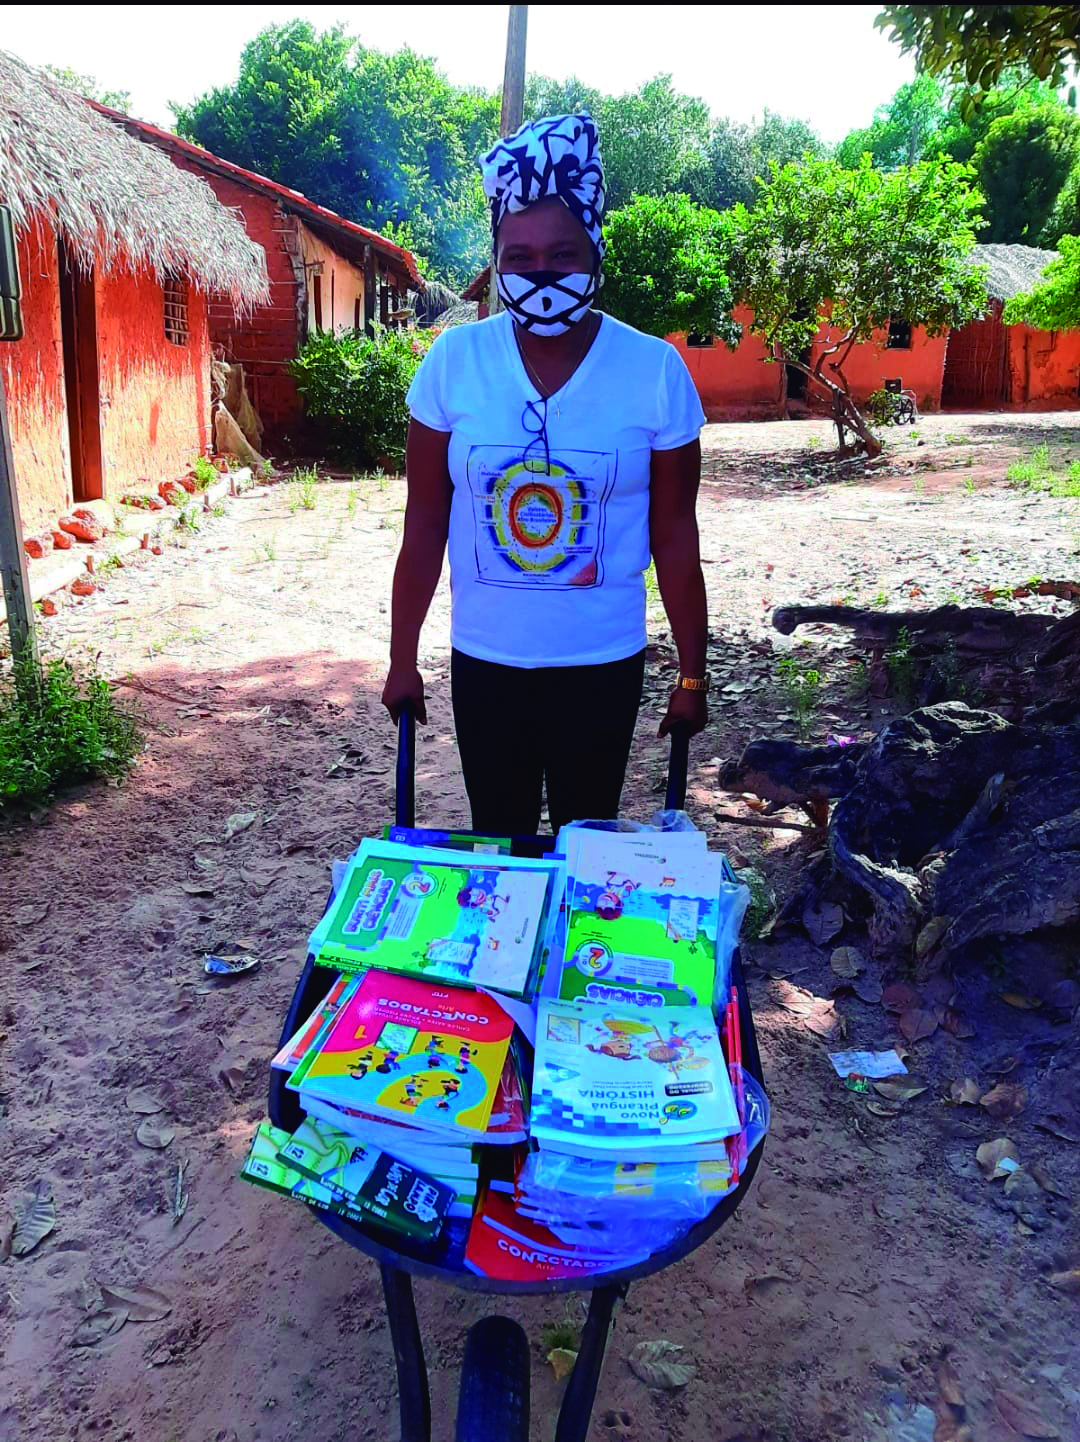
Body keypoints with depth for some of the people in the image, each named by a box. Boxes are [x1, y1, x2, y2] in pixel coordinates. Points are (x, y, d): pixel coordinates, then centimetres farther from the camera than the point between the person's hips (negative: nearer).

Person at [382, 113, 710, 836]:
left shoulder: (655, 370, -9)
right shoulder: (454, 361, -7)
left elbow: (673, 536, -4)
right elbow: (424, 525, -2)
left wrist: (693, 674, 0)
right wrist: (403, 659, 1)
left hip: (604, 662, -1)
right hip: (485, 659, 1)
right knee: (497, 844, 17)